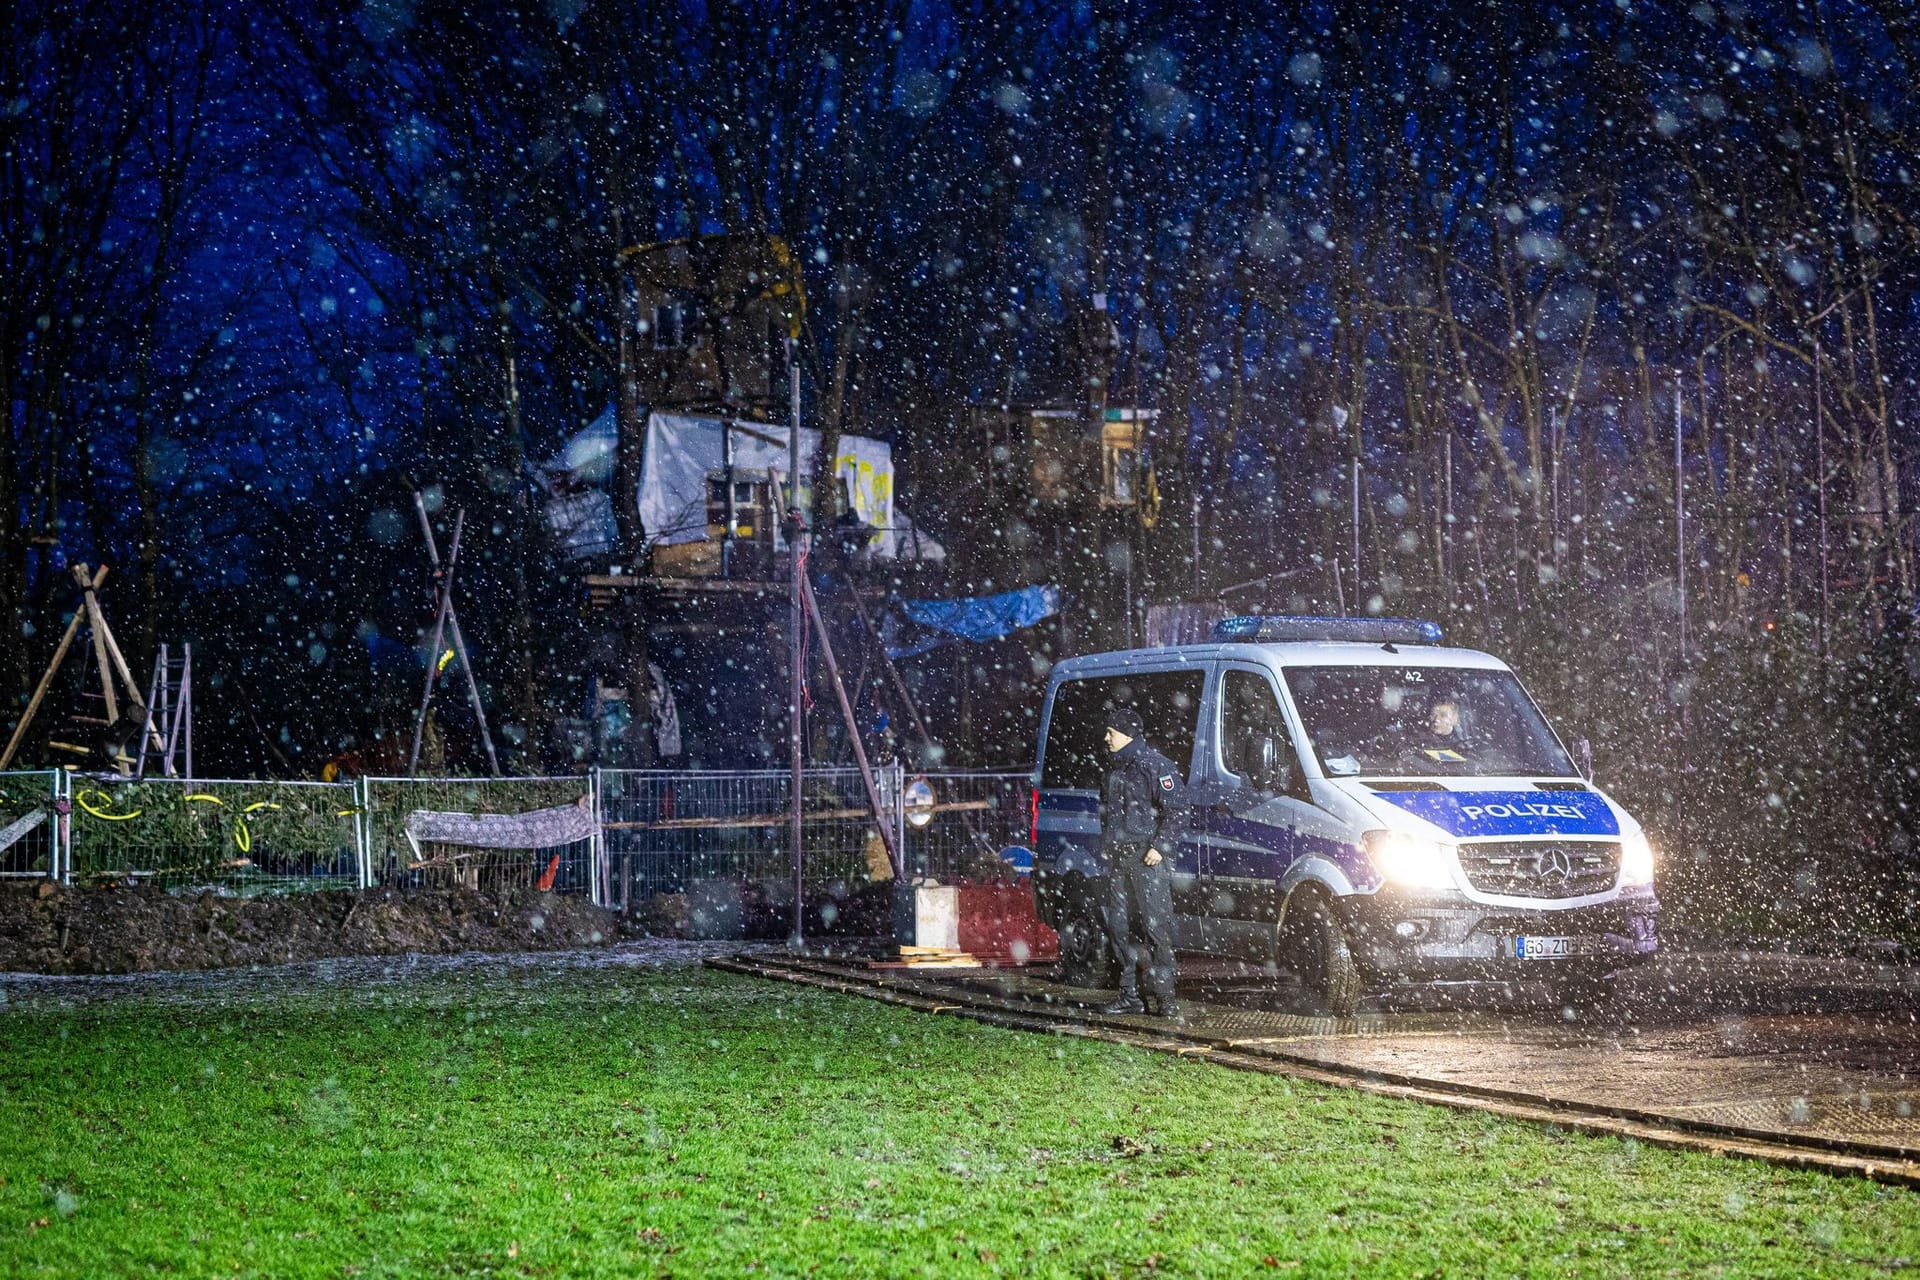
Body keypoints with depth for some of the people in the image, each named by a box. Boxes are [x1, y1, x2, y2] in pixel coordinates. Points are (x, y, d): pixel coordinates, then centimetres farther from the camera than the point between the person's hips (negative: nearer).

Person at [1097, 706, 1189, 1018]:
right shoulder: (1117, 768, 18)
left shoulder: (1156, 766, -8)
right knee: (1119, 925, 7)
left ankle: (1164, 996, -8)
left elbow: (1177, 808, -12)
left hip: (1147, 856, -9)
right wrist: (1105, 846, 18)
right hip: (1118, 858, 9)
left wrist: (1160, 847, -17)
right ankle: (1130, 995, 13)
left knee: (1155, 924, -9)